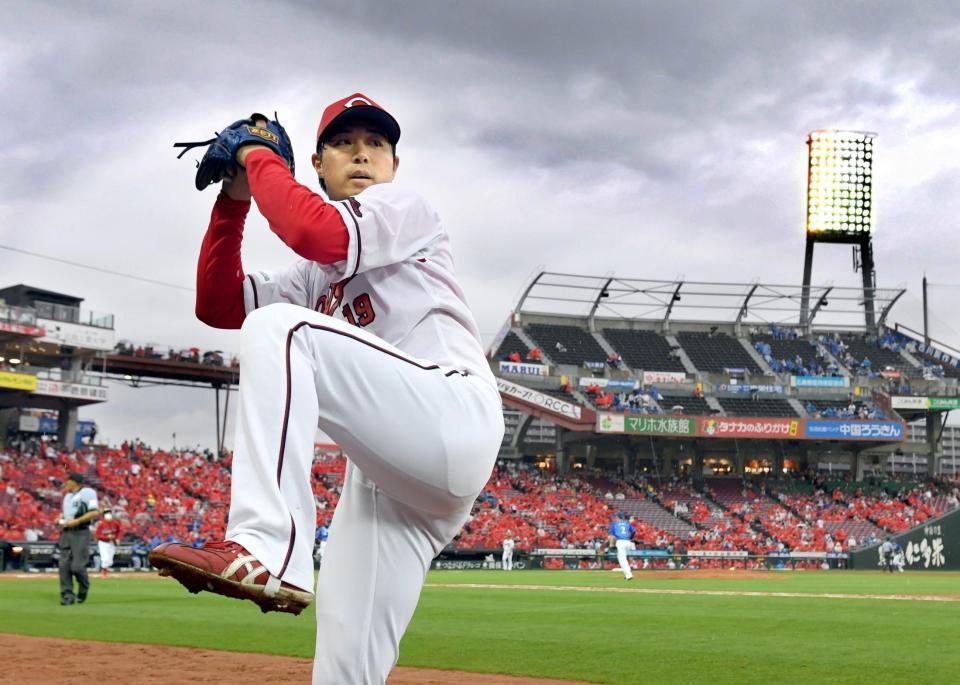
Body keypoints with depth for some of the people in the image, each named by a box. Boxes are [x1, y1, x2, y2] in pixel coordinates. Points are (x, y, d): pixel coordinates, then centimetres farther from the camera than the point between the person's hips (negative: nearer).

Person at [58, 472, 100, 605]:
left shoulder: (88, 492, -4)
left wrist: (76, 521, -18)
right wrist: (60, 519, 9)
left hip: (81, 533, -7)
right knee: (64, 565, -2)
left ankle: (83, 588, 14)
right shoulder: (67, 496, 22)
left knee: (77, 566, -13)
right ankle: (67, 596, 1)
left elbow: (95, 512, -13)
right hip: (66, 533, 8)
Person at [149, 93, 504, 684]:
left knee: (277, 328, -25)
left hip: (454, 418, -8)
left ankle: (270, 551, -39)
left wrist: (258, 158, 1)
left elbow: (317, 231, -13)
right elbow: (217, 304, 23)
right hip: (387, 472, 8)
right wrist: (234, 202, 15)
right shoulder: (320, 275, 30)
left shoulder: (404, 208, 8)